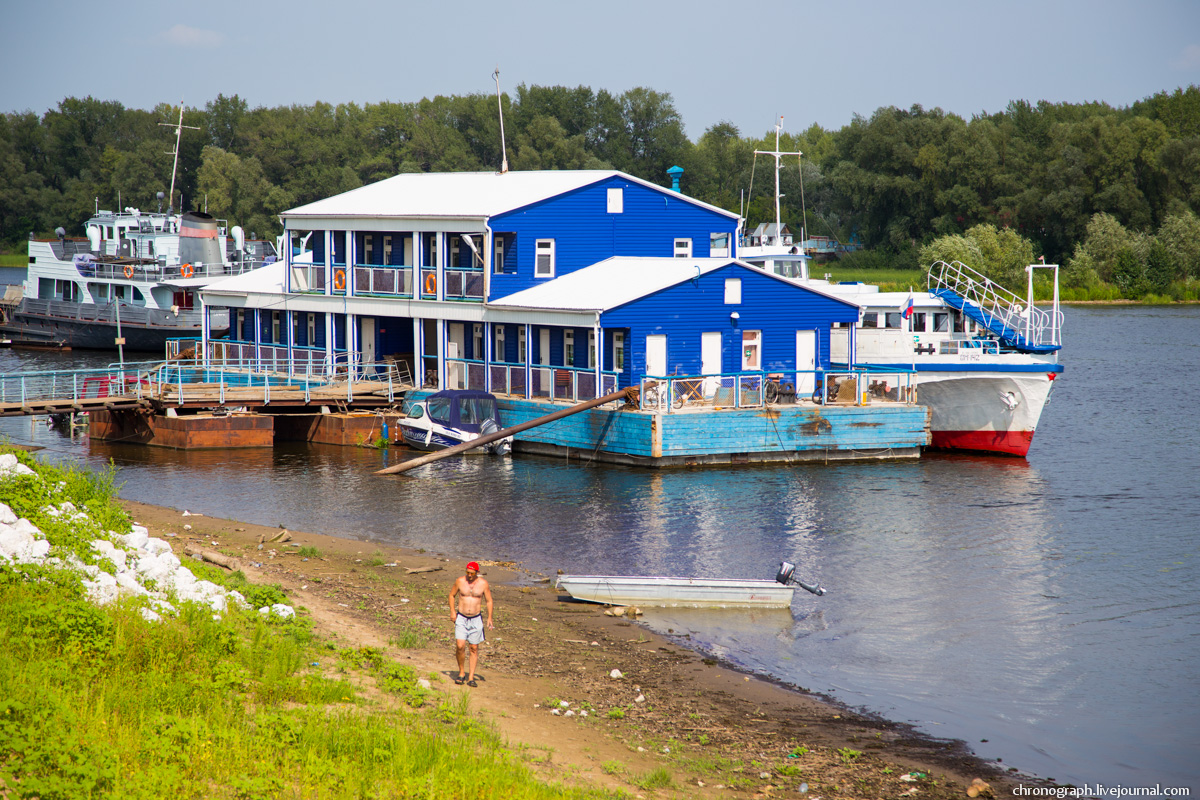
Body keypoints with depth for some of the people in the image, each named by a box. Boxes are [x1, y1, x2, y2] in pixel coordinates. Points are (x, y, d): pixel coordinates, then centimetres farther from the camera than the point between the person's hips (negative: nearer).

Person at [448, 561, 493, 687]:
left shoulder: (483, 583, -3)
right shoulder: (460, 581, -2)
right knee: (460, 646, -13)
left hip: (476, 619, 0)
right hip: (461, 619, 0)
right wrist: (452, 611, 1)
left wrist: (489, 618, -3)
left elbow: (489, 601, 5)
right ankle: (461, 673, 7)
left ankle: (471, 678, 7)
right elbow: (451, 595, 12)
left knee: (474, 648, 2)